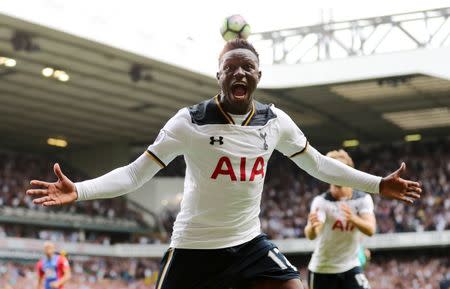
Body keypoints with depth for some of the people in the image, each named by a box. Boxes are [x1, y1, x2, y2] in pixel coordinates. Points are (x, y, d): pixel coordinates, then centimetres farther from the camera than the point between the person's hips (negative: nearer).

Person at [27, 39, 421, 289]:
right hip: (194, 247, -3)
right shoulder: (190, 121, -13)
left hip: (250, 242, 4)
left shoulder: (276, 122, -1)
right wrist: (78, 191, -27)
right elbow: (136, 173, -12)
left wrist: (378, 184, 10)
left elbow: (318, 164, 14)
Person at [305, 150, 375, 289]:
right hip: (322, 268, -1)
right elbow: (311, 235, -32)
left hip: (350, 267, 1)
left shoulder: (363, 199, -6)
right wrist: (312, 226, -57)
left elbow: (370, 230, -21)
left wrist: (353, 218, -42)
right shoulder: (321, 201, -16)